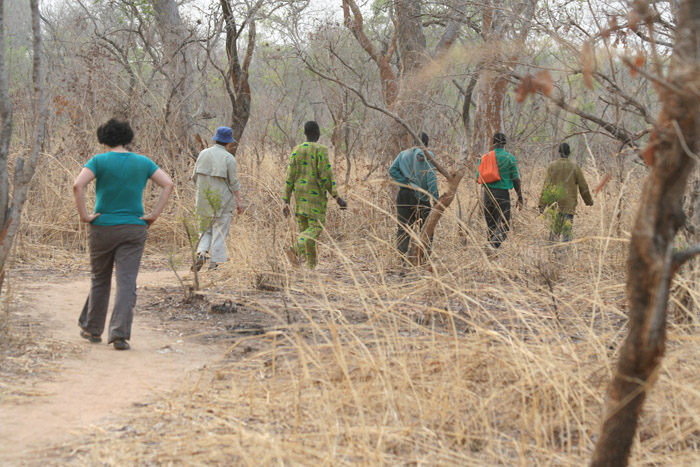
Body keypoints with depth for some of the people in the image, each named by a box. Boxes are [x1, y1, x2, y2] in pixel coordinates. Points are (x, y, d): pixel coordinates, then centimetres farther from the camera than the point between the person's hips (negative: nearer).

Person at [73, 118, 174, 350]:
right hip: (134, 229, 1)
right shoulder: (142, 162, 4)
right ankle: (120, 334, -11)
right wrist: (154, 215, -1)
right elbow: (168, 184, -1)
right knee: (127, 283, -1)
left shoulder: (99, 161, -5)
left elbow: (78, 185, -19)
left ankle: (92, 329, 27)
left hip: (103, 228, -1)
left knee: (99, 280, 16)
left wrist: (84, 215, -10)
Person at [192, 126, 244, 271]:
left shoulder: (203, 154, 2)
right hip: (223, 200, -4)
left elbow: (195, 177, 9)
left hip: (204, 199, 4)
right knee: (220, 231, 4)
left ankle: (201, 252, -5)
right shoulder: (228, 158, -10)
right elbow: (234, 183, -9)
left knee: (205, 229, 17)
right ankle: (215, 262, 3)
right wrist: (239, 201, -1)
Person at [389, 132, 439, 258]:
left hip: (404, 195, 3)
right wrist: (436, 197, -12)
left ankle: (401, 255, 1)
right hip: (421, 196, -3)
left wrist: (406, 182, -4)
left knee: (403, 228, 7)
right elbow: (431, 177, -11)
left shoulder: (403, 154, 9)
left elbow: (392, 170, -2)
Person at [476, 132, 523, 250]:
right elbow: (515, 180, -4)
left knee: (491, 224, 15)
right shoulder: (510, 158, -4)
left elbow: (478, 178, 7)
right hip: (502, 193, -4)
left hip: (488, 193, 4)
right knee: (503, 224, -3)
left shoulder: (485, 157, 4)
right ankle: (494, 244, -25)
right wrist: (520, 197, 4)